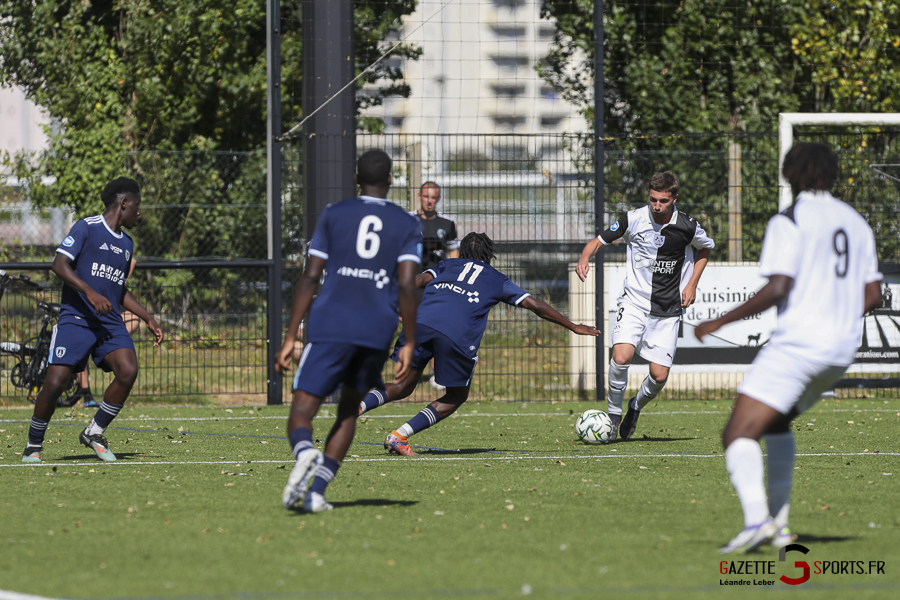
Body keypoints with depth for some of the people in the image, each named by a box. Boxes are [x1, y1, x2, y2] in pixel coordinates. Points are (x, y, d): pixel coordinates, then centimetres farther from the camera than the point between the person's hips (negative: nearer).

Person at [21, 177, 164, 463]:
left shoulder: (127, 243, 19)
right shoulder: (87, 228, -3)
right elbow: (60, 264, -12)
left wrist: (148, 318, 22)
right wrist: (91, 293, -23)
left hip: (111, 323, 6)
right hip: (75, 319, -6)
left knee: (128, 370, -18)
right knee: (56, 381, -14)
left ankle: (94, 433, -1)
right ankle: (34, 445, 7)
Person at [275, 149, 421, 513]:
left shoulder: (333, 216, 10)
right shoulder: (408, 226, 11)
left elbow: (310, 278, 4)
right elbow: (407, 286, -2)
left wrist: (290, 339, 4)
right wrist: (409, 346, 0)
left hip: (330, 327, -2)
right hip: (378, 331, 2)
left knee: (301, 412, -4)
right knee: (348, 412, 19)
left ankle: (304, 453, -39)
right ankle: (316, 492, 7)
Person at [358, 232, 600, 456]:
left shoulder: (447, 265, 32)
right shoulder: (498, 280, 28)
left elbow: (419, 279, 14)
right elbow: (536, 306, 27)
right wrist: (573, 327, 35)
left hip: (421, 323, 3)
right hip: (458, 336, -3)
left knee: (403, 386, 16)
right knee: (456, 397, 16)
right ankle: (399, 436, 2)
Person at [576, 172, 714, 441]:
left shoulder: (687, 227, -6)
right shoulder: (634, 219, -8)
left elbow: (706, 247, 16)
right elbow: (600, 240, 3)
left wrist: (692, 284, 6)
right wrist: (585, 258, -19)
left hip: (668, 310, 1)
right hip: (635, 301, -1)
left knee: (659, 376, -5)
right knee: (621, 356, -25)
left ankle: (636, 407, 29)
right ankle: (614, 414, -2)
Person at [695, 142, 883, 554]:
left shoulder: (790, 221, -6)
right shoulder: (856, 223, 15)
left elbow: (777, 289, -17)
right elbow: (872, 295, 15)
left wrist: (721, 322, -9)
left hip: (797, 344, -8)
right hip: (842, 349, 8)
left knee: (739, 435, -13)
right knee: (776, 423, 29)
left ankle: (756, 519, -36)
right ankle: (779, 523, 22)